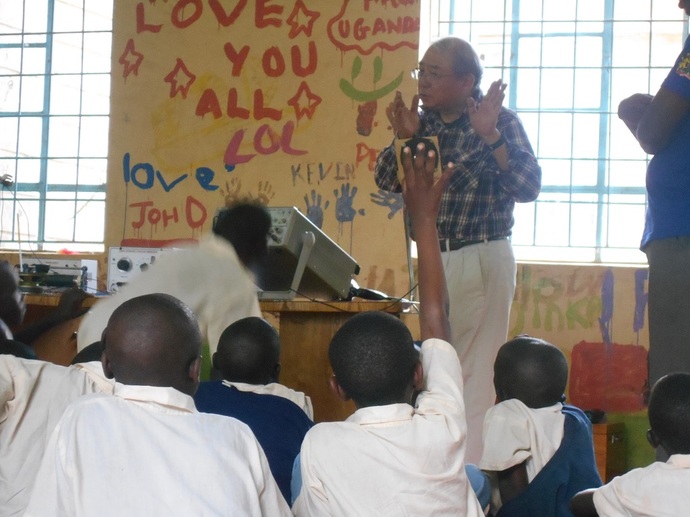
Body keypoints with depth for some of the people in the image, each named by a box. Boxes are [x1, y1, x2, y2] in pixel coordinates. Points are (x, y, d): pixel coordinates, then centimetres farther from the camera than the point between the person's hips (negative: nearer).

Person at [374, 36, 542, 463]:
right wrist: (404, 138, -11)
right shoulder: (423, 122, 7)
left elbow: (529, 187, -16)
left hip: (482, 259, -6)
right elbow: (388, 181, 6)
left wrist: (490, 135, -24)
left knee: (474, 371, -5)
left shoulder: (500, 121, -7)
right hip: (432, 258, 7)